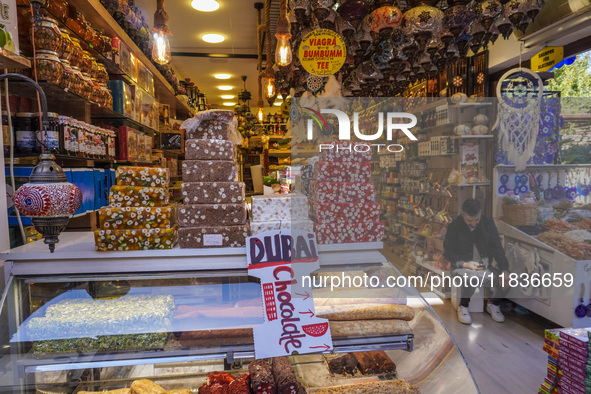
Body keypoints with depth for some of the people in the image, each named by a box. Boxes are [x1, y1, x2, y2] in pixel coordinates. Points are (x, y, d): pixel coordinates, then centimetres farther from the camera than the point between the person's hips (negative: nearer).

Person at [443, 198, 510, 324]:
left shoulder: (488, 223, 2)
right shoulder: (454, 227, -7)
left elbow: (497, 248, -1)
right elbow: (448, 252, -3)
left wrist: (504, 269, -16)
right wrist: (465, 263, -20)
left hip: (486, 267, 4)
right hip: (463, 268, -4)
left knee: (506, 281, -22)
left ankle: (494, 303, 13)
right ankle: (463, 307, -5)